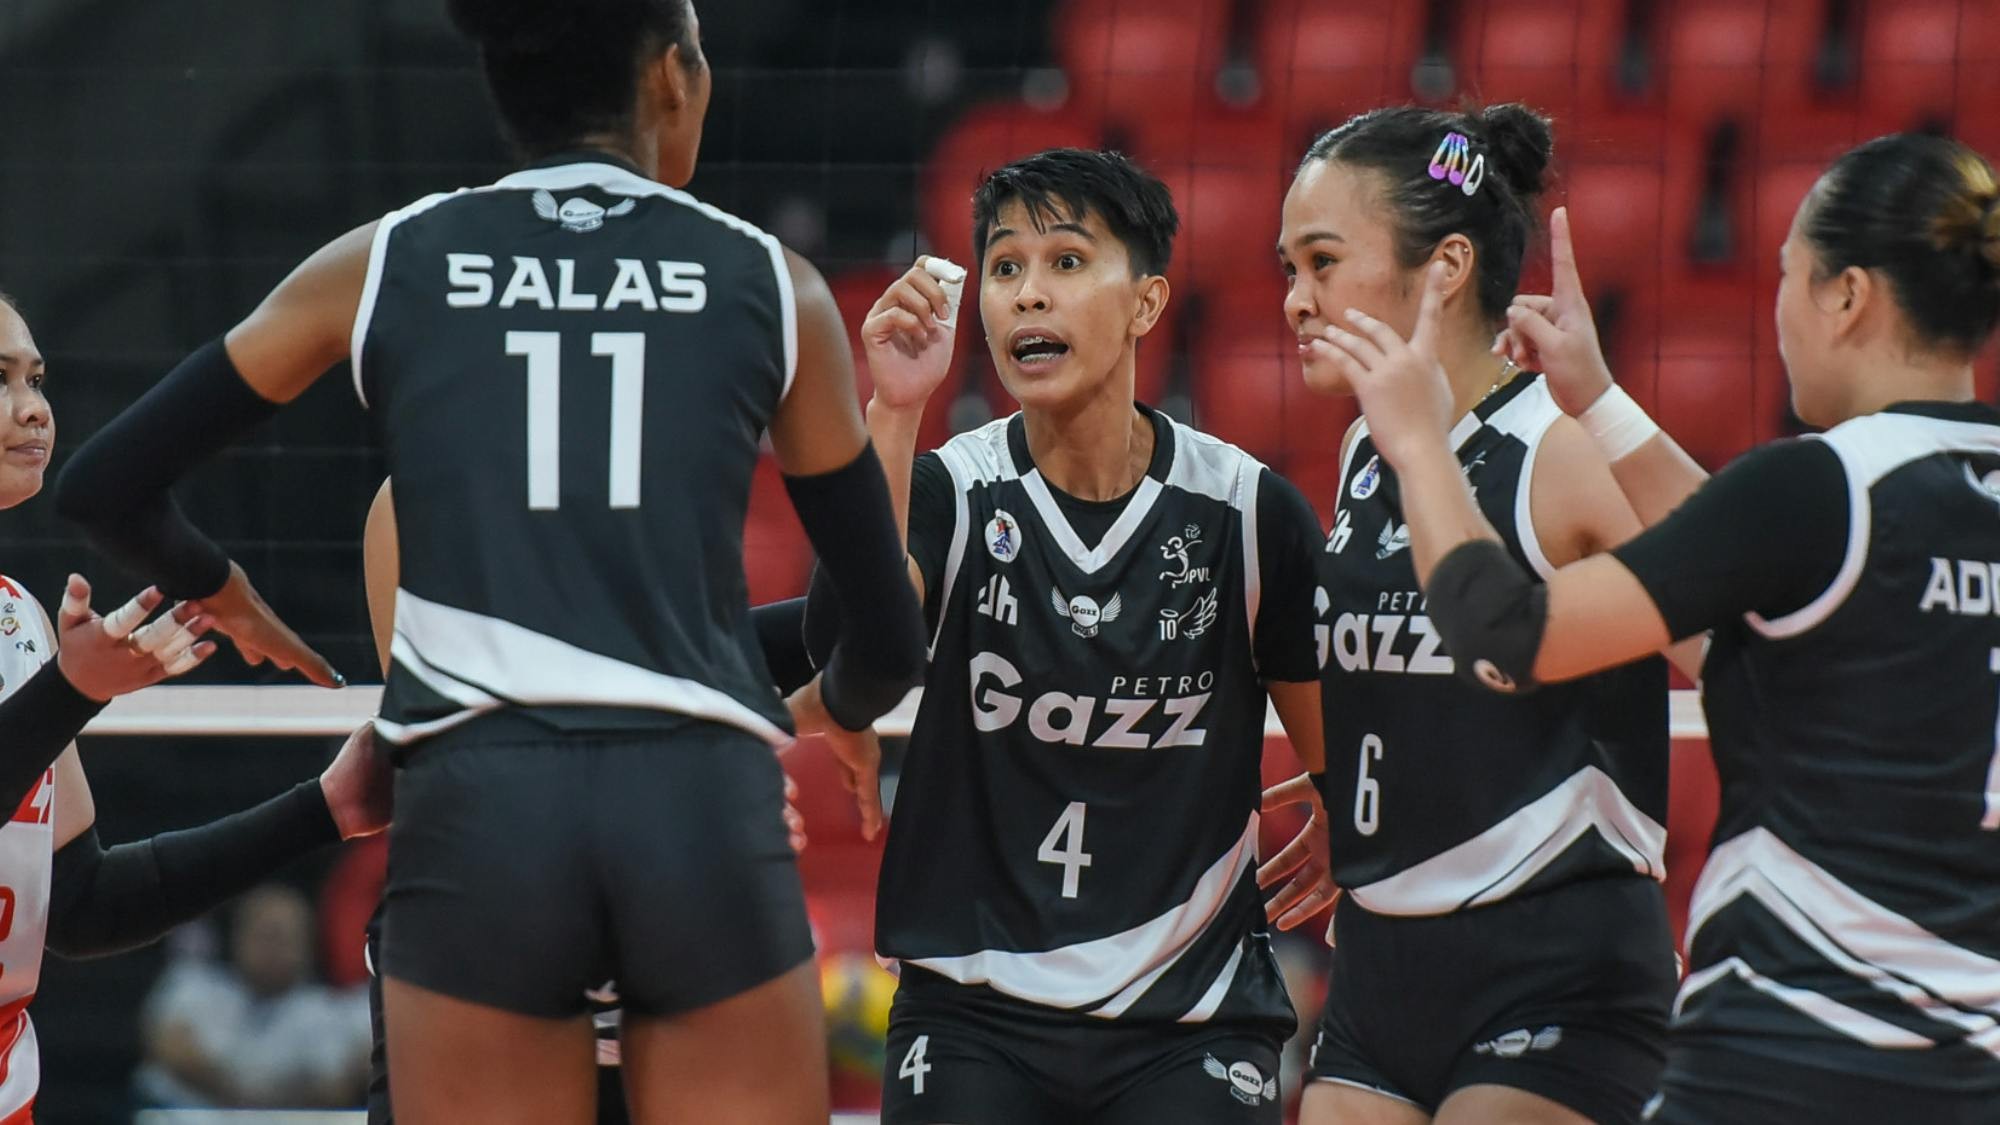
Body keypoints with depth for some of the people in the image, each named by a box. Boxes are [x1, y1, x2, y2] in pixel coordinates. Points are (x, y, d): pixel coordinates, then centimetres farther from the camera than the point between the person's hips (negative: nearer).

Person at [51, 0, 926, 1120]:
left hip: (479, 814, 1)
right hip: (707, 813, -1)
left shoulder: (384, 264, 10)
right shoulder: (770, 284, 9)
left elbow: (107, 485, 14)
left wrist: (221, 596, 36)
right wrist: (839, 709, 37)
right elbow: (890, 640, 13)